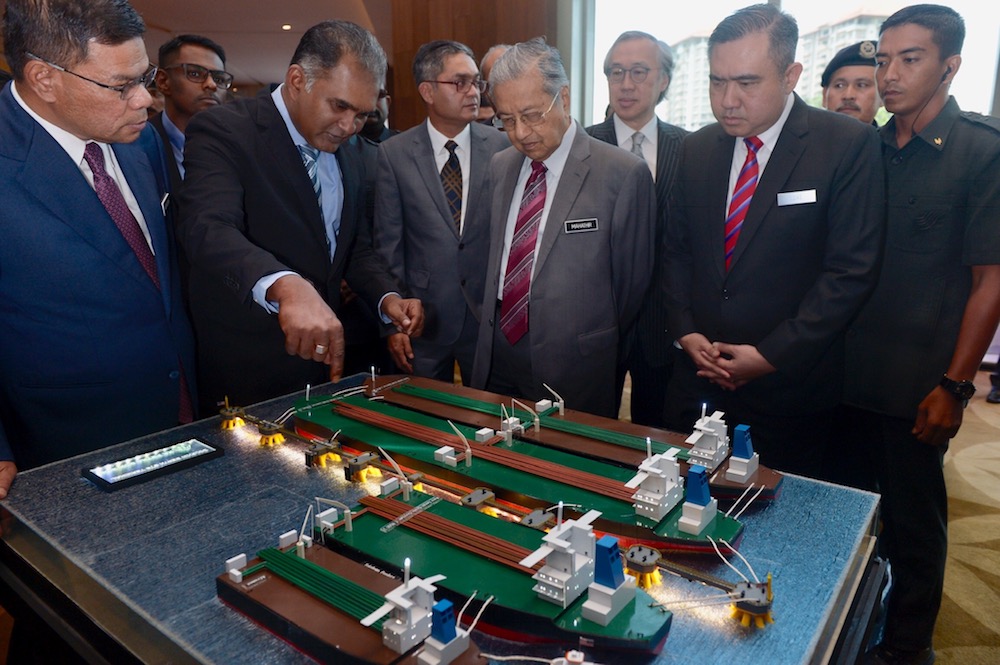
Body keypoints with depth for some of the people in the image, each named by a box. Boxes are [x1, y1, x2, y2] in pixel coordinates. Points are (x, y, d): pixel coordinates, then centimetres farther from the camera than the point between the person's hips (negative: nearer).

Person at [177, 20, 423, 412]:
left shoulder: (348, 158, 9)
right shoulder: (223, 132, -14)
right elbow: (208, 229, -30)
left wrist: (388, 299, -4)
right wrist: (287, 286, -49)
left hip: (323, 361, 7)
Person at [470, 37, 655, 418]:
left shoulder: (624, 174, -11)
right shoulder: (499, 167, 6)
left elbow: (631, 282, -3)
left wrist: (597, 351, 8)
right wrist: (494, 327, 10)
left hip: (575, 375, -4)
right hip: (495, 364, 5)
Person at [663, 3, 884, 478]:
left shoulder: (849, 146, -9)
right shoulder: (697, 150, 5)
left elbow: (851, 270, -12)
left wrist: (771, 355, -15)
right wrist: (685, 331, -3)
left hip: (790, 386, -3)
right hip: (699, 376, 4)